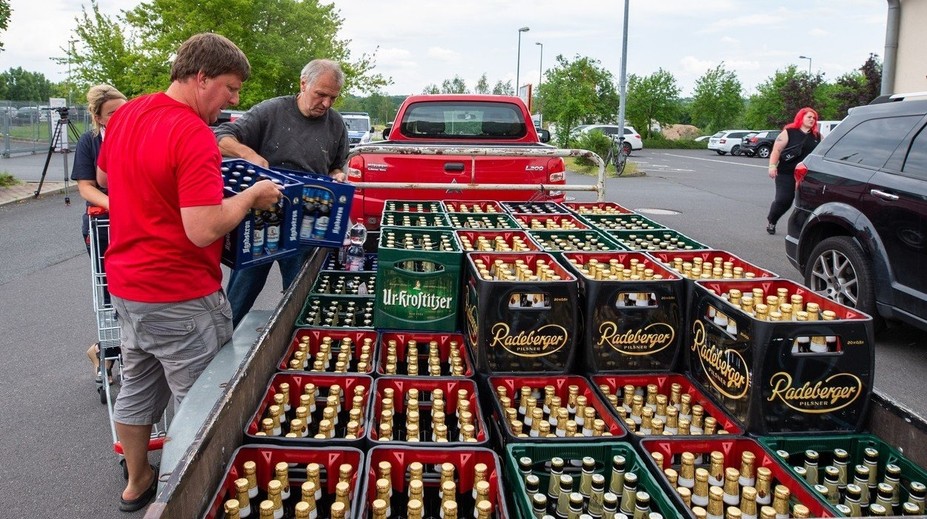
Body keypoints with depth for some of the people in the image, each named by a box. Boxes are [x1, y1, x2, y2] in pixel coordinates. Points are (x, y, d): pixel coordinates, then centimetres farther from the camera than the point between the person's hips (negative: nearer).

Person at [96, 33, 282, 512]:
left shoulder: (125, 115, 4)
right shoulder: (194, 135, -23)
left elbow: (104, 177, 21)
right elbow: (204, 231, -29)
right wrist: (252, 196, -15)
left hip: (124, 284, 9)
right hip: (179, 298, -9)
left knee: (137, 386, 22)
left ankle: (137, 481, 40)